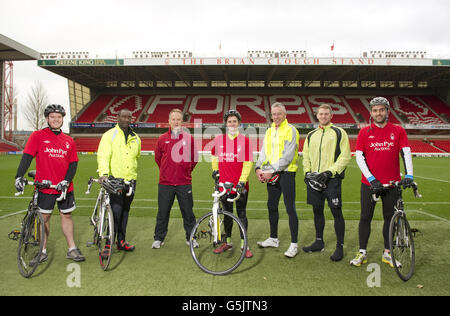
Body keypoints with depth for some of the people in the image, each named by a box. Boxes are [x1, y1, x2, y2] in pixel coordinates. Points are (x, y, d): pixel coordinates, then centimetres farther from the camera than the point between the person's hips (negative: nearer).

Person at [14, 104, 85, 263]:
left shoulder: (69, 141, 7)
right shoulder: (37, 136, 0)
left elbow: (73, 163, 5)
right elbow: (27, 157, -7)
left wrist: (66, 181, -9)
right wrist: (19, 176, -19)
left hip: (65, 187, 3)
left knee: (66, 215, 9)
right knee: (44, 217, 7)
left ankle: (72, 249, 18)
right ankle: (43, 250, 21)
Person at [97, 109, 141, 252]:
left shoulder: (135, 138, 14)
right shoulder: (109, 135, -2)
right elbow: (103, 155, -13)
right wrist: (104, 173, -28)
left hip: (130, 180, 5)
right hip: (114, 180, -5)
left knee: (125, 211, 11)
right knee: (116, 211, -10)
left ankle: (121, 241, 22)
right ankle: (109, 242, 2)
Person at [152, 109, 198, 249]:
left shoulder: (189, 138, 0)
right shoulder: (162, 139, 3)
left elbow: (194, 158, 11)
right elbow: (157, 158, 16)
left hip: (184, 183, 0)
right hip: (165, 184, 1)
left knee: (188, 212, 8)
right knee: (163, 212, 9)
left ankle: (191, 237, 23)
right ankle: (158, 238, 23)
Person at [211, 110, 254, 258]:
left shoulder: (244, 140, -4)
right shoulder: (219, 139, 4)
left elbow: (248, 162, -7)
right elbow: (214, 154, 23)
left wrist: (242, 181, -14)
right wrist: (215, 169, 13)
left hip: (240, 185, -2)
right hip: (224, 183, 3)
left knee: (242, 214, 6)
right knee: (227, 214, 14)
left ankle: (244, 245, 17)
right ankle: (228, 242, 28)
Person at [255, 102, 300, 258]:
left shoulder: (290, 130, -7)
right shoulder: (269, 131, 15)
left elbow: (288, 156, -16)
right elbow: (264, 152, 13)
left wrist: (272, 171, -18)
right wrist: (259, 168, -4)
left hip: (286, 173, -7)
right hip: (271, 174, 7)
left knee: (290, 209, -5)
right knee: (272, 206, 14)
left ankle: (294, 244, 4)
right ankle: (273, 238, 29)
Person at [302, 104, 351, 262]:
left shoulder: (339, 133, 0)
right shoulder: (311, 135, 16)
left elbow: (345, 156, -7)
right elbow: (306, 156, 19)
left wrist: (329, 172, -16)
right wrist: (307, 172, 3)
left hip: (332, 178, -5)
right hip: (314, 178, 5)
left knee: (336, 212, -3)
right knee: (317, 210, 12)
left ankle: (340, 246, 8)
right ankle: (319, 242, 26)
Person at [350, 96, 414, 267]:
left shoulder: (398, 131, 3)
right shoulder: (364, 132, 1)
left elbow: (406, 153, -1)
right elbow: (359, 157, -3)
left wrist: (409, 175, -15)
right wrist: (371, 179, -12)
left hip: (392, 183, 1)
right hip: (370, 182, -1)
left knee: (390, 218, 10)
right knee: (365, 217, 4)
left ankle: (387, 253, 24)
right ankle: (362, 252, 15)